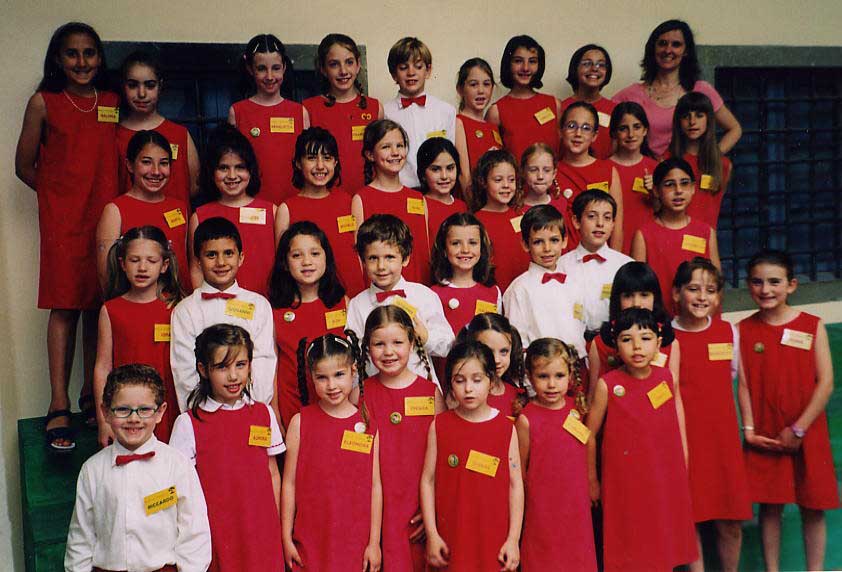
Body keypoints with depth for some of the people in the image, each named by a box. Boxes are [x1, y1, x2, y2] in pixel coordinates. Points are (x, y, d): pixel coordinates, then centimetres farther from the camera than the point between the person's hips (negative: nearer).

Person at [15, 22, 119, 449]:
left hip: (106, 217, 3)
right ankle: (59, 406, 0)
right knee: (65, 308, -5)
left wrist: (108, 197, 3)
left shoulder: (114, 104, 10)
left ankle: (91, 396, 15)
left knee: (99, 308, 5)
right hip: (62, 220, -2)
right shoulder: (44, 103, 2)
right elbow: (24, 166, 7)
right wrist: (61, 192, 4)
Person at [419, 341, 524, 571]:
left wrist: (513, 539, -3)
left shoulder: (506, 428, -2)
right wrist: (432, 534, -3)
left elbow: (515, 485, -1)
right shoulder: (439, 426, -2)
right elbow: (428, 480, 0)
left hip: (495, 538, 0)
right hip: (451, 539, 0)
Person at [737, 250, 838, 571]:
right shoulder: (744, 330, 1)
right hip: (764, 437, 1)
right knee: (770, 506, 8)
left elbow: (826, 382, -6)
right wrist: (749, 430, -9)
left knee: (812, 507, 7)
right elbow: (744, 384, -1)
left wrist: (799, 429, -11)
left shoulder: (812, 326, -2)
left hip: (807, 435, 0)